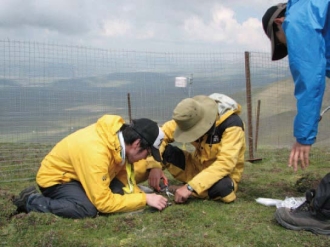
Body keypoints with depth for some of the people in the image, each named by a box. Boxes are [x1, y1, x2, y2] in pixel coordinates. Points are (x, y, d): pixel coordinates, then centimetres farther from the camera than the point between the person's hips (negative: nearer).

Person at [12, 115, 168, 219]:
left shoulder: (121, 134, -14)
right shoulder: (96, 152, -38)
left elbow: (122, 173, -2)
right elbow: (103, 202, -35)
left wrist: (139, 194, -18)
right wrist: (145, 199, -31)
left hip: (80, 175, 7)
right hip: (55, 178, -7)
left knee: (124, 192, -12)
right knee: (88, 209, -32)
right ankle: (30, 201, -10)